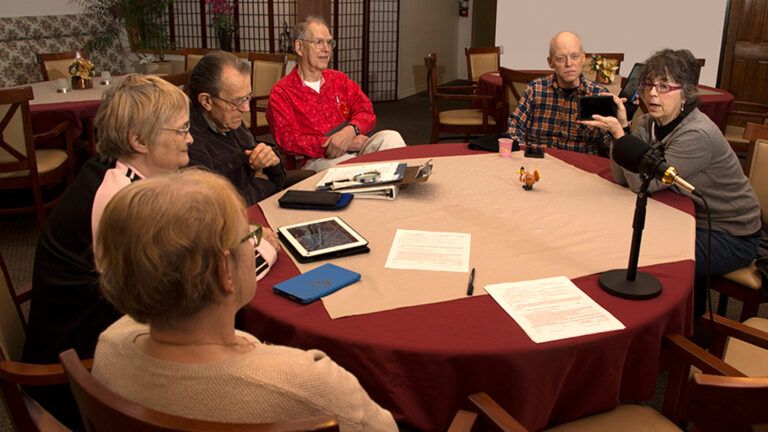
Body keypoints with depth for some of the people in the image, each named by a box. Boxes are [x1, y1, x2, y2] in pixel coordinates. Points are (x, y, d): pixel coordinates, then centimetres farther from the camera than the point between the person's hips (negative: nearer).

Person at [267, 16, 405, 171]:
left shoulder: (339, 80, 22)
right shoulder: (280, 93, 5)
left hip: (354, 148, 5)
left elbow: (366, 112, 11)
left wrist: (350, 131, -15)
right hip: (317, 160, -4)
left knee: (390, 137, -26)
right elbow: (288, 140, -7)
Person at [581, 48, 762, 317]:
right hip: (692, 221, 7)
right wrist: (621, 126, -21)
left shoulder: (697, 134, -27)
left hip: (730, 235, -7)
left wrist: (618, 132, -33)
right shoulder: (649, 123, -3)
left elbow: (644, 184, -29)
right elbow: (622, 178, -12)